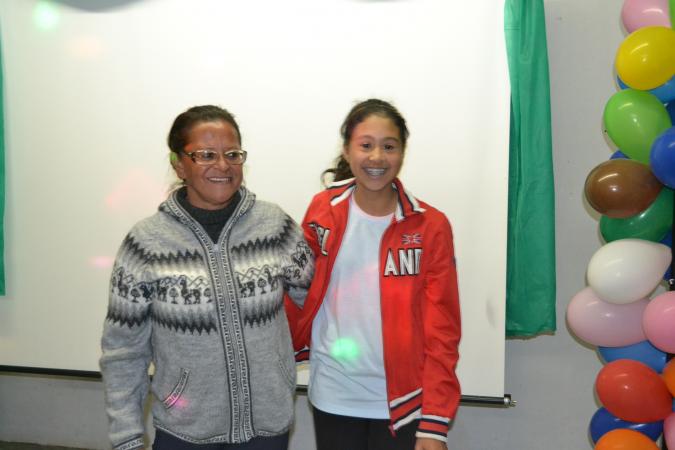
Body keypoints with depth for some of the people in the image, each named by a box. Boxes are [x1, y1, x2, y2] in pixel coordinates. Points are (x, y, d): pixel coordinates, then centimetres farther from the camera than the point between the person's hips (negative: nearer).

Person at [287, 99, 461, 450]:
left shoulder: (430, 226, -7)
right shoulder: (322, 212, -2)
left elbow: (441, 331, -8)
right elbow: (301, 294, 8)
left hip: (402, 401, -1)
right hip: (332, 398, 2)